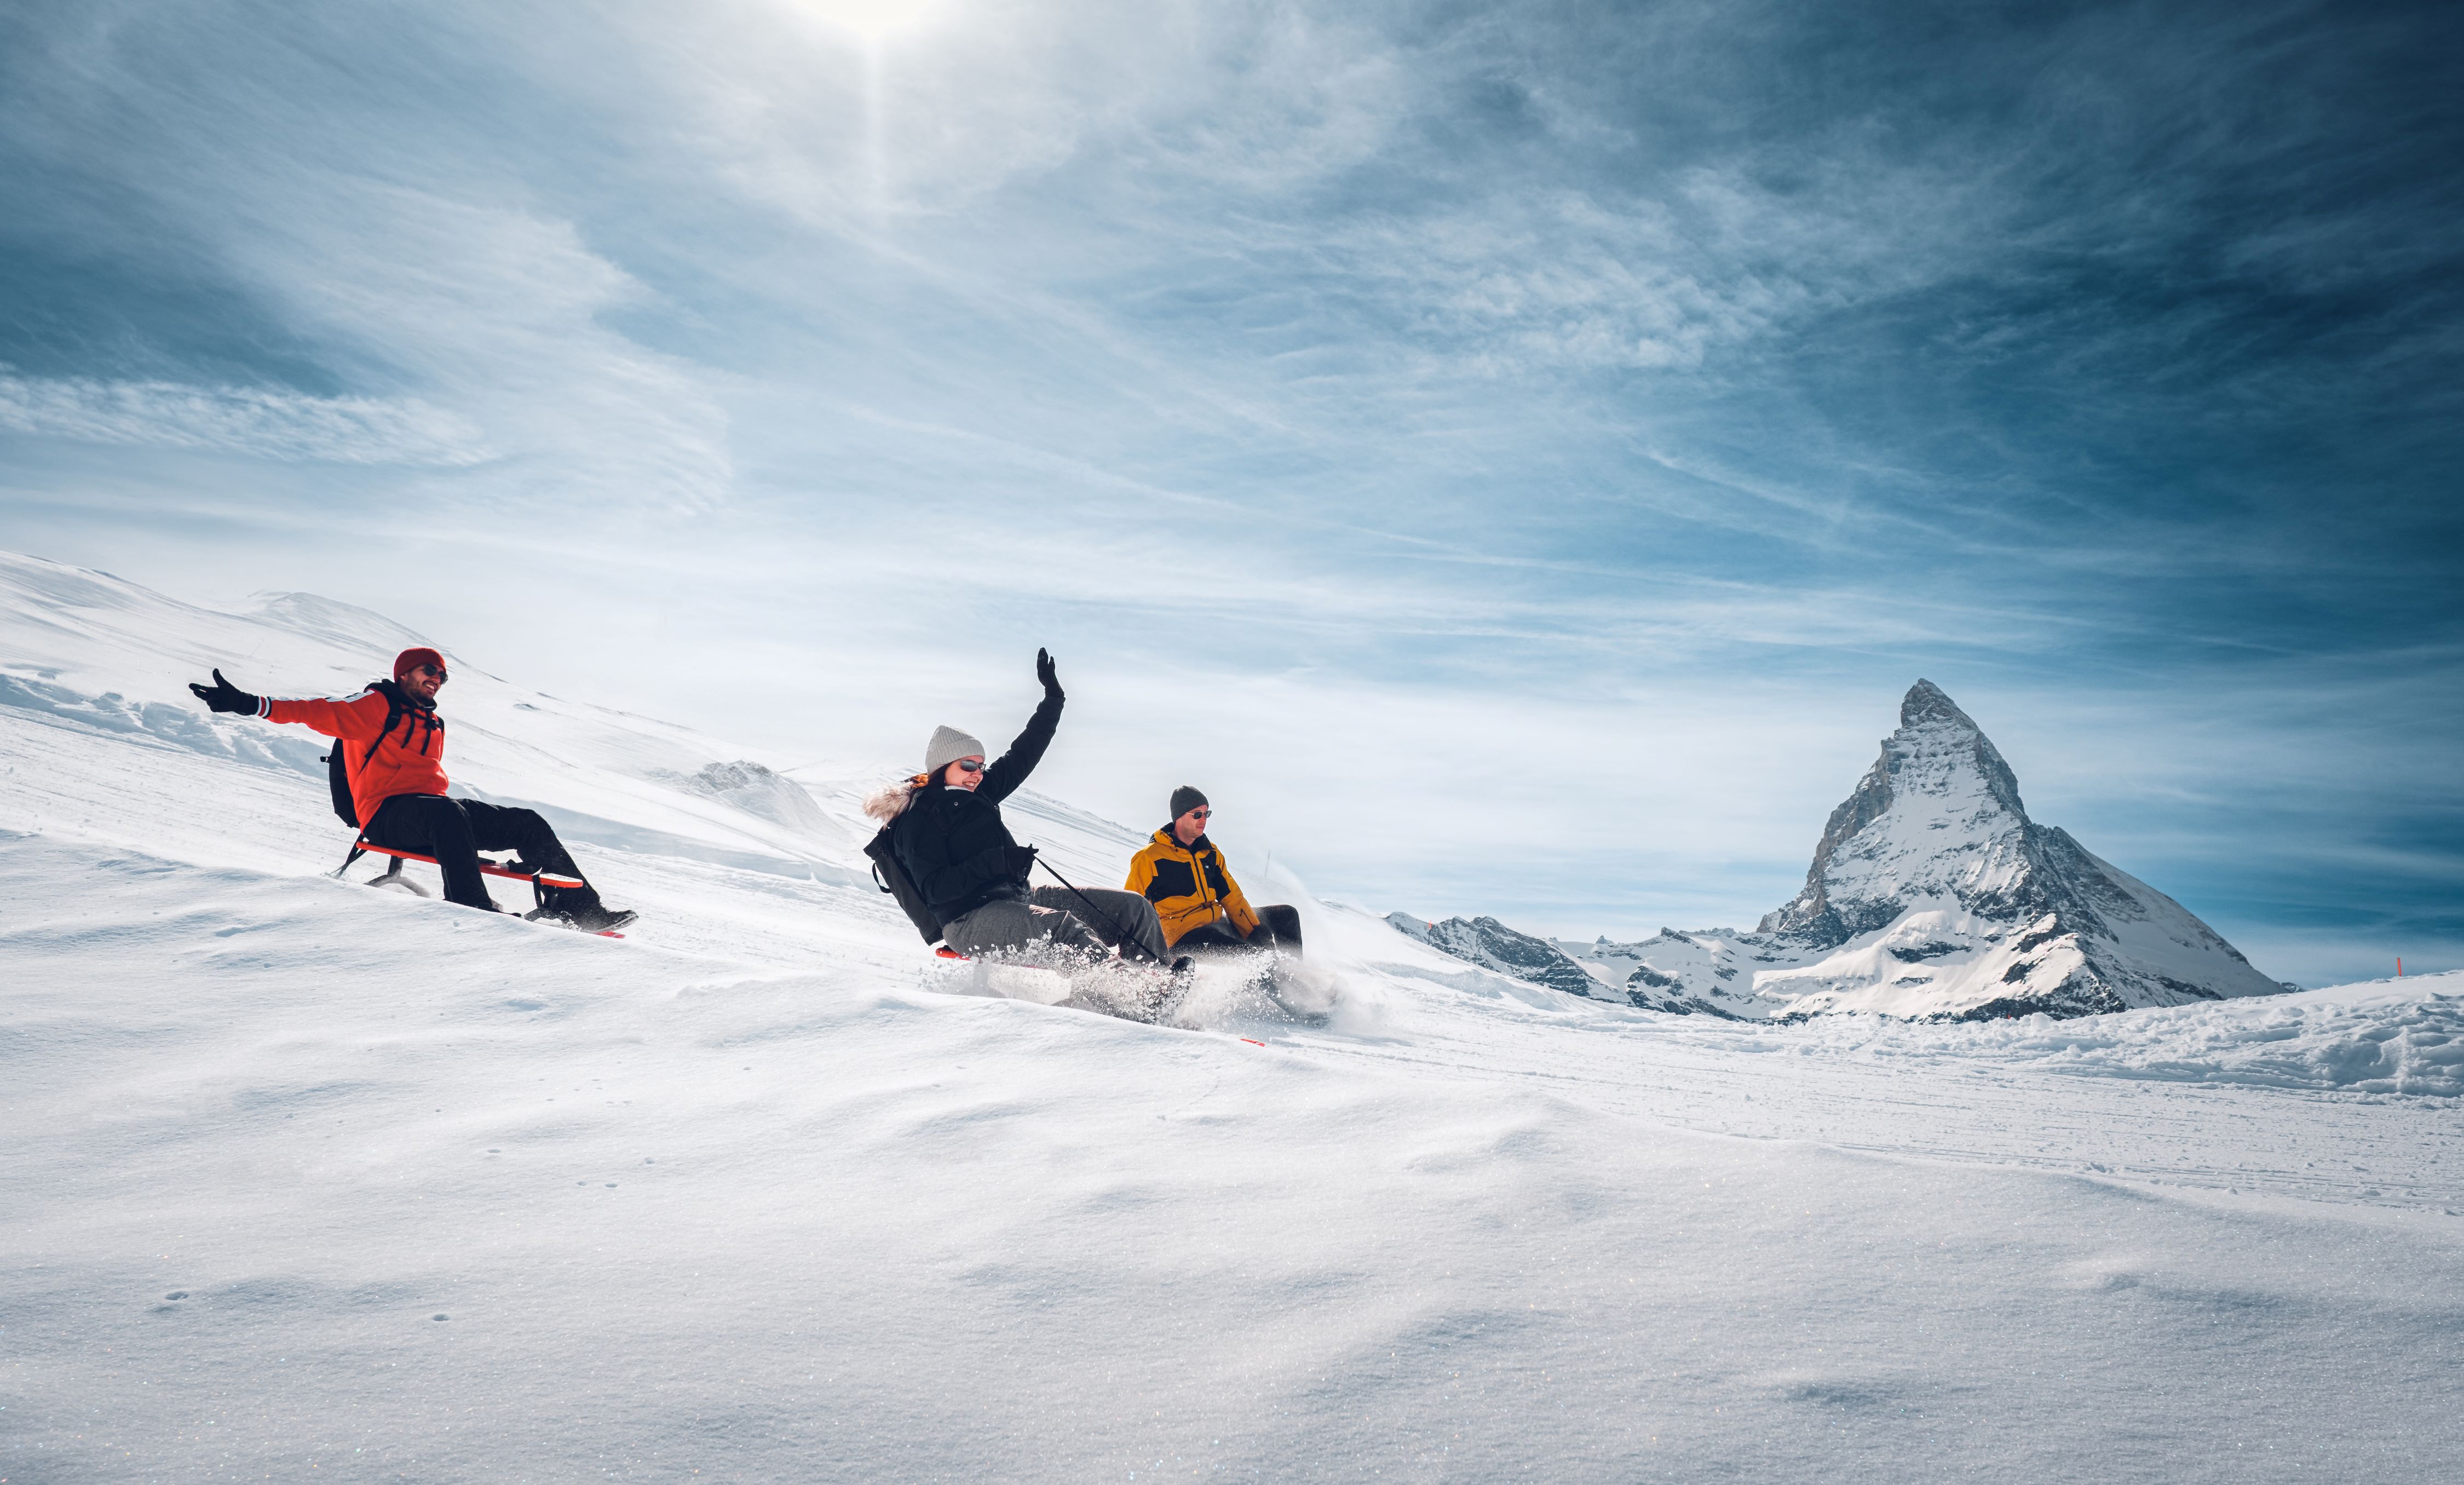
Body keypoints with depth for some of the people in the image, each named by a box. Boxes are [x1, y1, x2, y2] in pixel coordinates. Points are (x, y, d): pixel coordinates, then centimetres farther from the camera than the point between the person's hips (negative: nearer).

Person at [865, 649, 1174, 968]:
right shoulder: (917, 819, -5)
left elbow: (1023, 756, 25)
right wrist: (997, 861, -23)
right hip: (970, 920, -9)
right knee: (1064, 928, -37)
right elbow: (935, 890, -15)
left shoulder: (977, 793, 18)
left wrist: (1053, 698, 23)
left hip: (1017, 896, 9)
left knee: (1134, 908, -3)